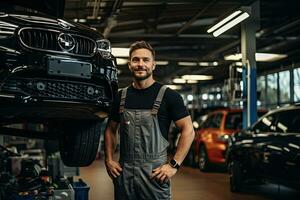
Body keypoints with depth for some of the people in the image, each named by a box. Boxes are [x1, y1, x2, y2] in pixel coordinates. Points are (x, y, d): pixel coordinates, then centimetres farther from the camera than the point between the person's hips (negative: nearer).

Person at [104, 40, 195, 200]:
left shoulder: (168, 95, -4)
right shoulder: (121, 97, 9)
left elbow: (188, 131, -6)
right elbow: (110, 129, 18)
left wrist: (173, 165, -12)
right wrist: (109, 160, 6)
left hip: (155, 173, -3)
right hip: (123, 173, 4)